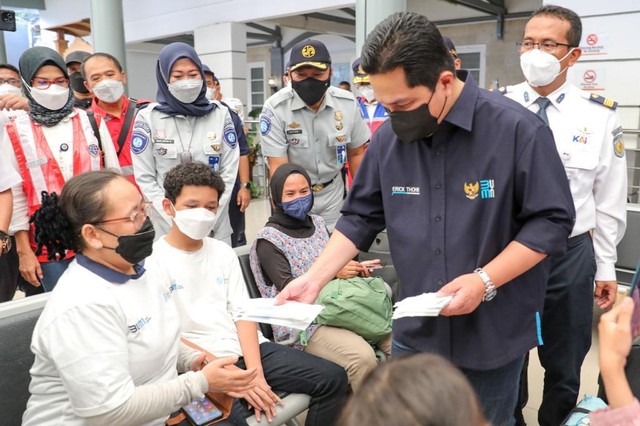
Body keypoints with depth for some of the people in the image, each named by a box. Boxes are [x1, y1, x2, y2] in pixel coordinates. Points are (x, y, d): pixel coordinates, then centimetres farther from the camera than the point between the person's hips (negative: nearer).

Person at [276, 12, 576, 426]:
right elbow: (360, 218, 4)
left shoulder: (517, 128, -17)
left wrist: (485, 280, -22)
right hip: (414, 332, 4)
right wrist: (314, 278, -6)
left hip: (494, 334, -3)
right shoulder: (389, 137, -3)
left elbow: (551, 221, -12)